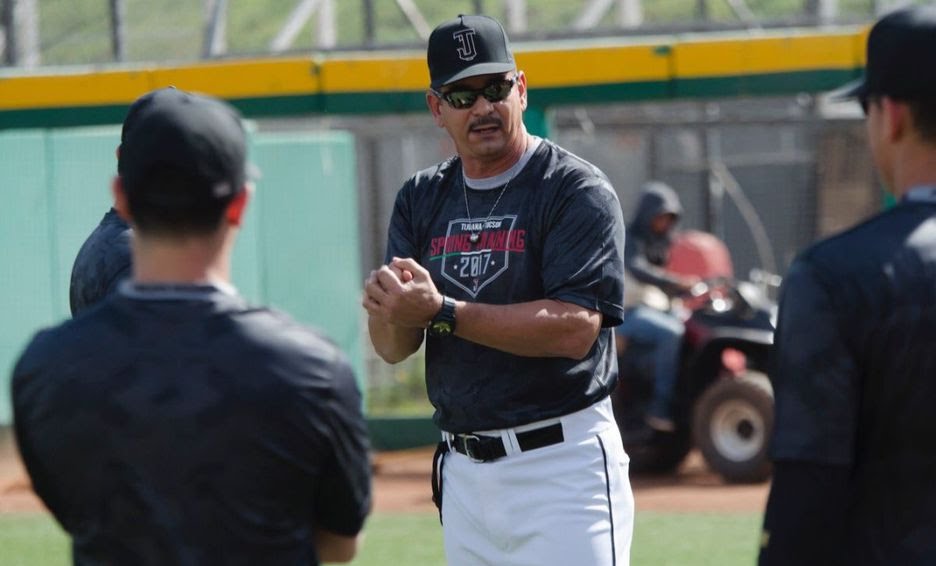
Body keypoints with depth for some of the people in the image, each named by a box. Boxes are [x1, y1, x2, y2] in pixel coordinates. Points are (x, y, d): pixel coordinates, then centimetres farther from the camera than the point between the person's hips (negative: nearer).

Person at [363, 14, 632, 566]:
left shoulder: (577, 190, -7)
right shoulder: (422, 199, 11)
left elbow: (574, 328, -19)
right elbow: (393, 349, 8)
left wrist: (442, 311, -23)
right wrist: (391, 307, -17)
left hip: (561, 464, -6)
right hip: (464, 470, 6)